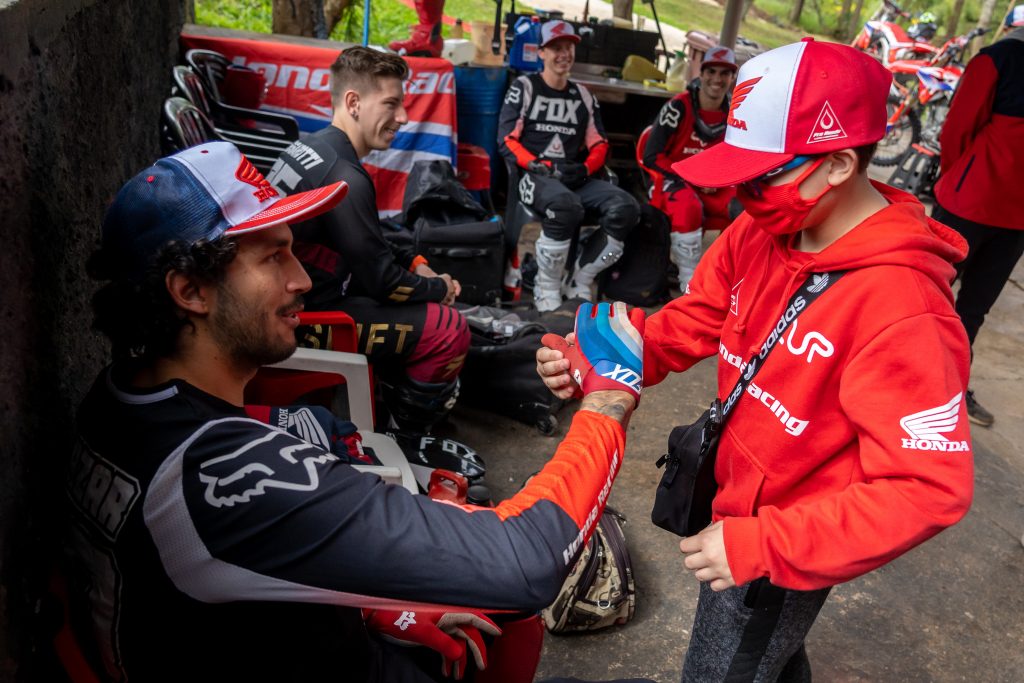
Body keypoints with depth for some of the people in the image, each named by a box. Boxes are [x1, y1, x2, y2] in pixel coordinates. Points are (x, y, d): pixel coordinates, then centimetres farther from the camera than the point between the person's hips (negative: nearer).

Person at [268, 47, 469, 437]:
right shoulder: (343, 177, -25)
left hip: (291, 297, 10)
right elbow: (382, 281, -20)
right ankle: (408, 439, 9)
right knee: (449, 329, -11)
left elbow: (369, 245, 17)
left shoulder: (310, 147, 6)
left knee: (427, 302, 20)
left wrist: (416, 263, 9)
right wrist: (441, 288, -3)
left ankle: (397, 409, 29)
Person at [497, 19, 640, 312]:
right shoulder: (524, 87, 7)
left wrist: (586, 169, -5)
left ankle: (580, 285, -11)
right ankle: (547, 288, -21)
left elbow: (598, 144, 18)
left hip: (575, 178, 5)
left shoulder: (583, 96, 22)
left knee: (626, 208, -21)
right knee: (565, 205, -39)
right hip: (534, 176, -5)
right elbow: (507, 142, -2)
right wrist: (542, 167, -16)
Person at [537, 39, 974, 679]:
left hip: (785, 552, -7)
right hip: (736, 505, 7)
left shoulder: (902, 313, -32)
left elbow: (929, 488, -30)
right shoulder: (759, 234, -9)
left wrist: (762, 545, -31)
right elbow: (692, 321, -1)